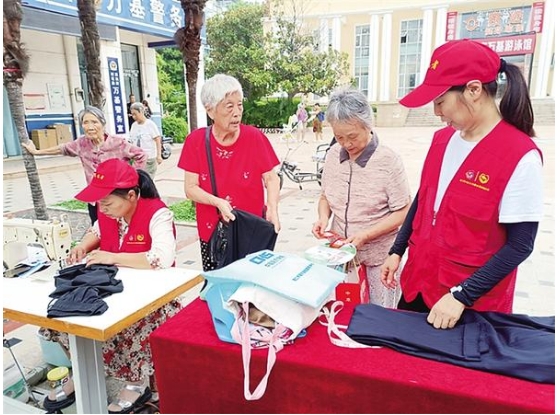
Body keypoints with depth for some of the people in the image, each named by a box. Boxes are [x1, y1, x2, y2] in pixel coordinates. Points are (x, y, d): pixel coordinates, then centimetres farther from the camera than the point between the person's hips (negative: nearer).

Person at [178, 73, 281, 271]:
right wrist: (217, 202, -19)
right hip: (212, 233, 1)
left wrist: (272, 208, -16)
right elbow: (190, 188, -3)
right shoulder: (195, 141, -3)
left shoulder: (255, 137, -5)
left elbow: (271, 178, 0)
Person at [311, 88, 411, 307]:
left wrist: (366, 235, -21)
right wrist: (324, 218, -9)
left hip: (378, 258, -4)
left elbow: (402, 213, -12)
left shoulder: (389, 161, -15)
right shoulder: (333, 155, 0)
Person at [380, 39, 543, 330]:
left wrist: (461, 296, -19)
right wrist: (396, 252, 9)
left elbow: (519, 245, -17)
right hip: (418, 282, 6)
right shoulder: (442, 138, -1)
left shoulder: (520, 157, -19)